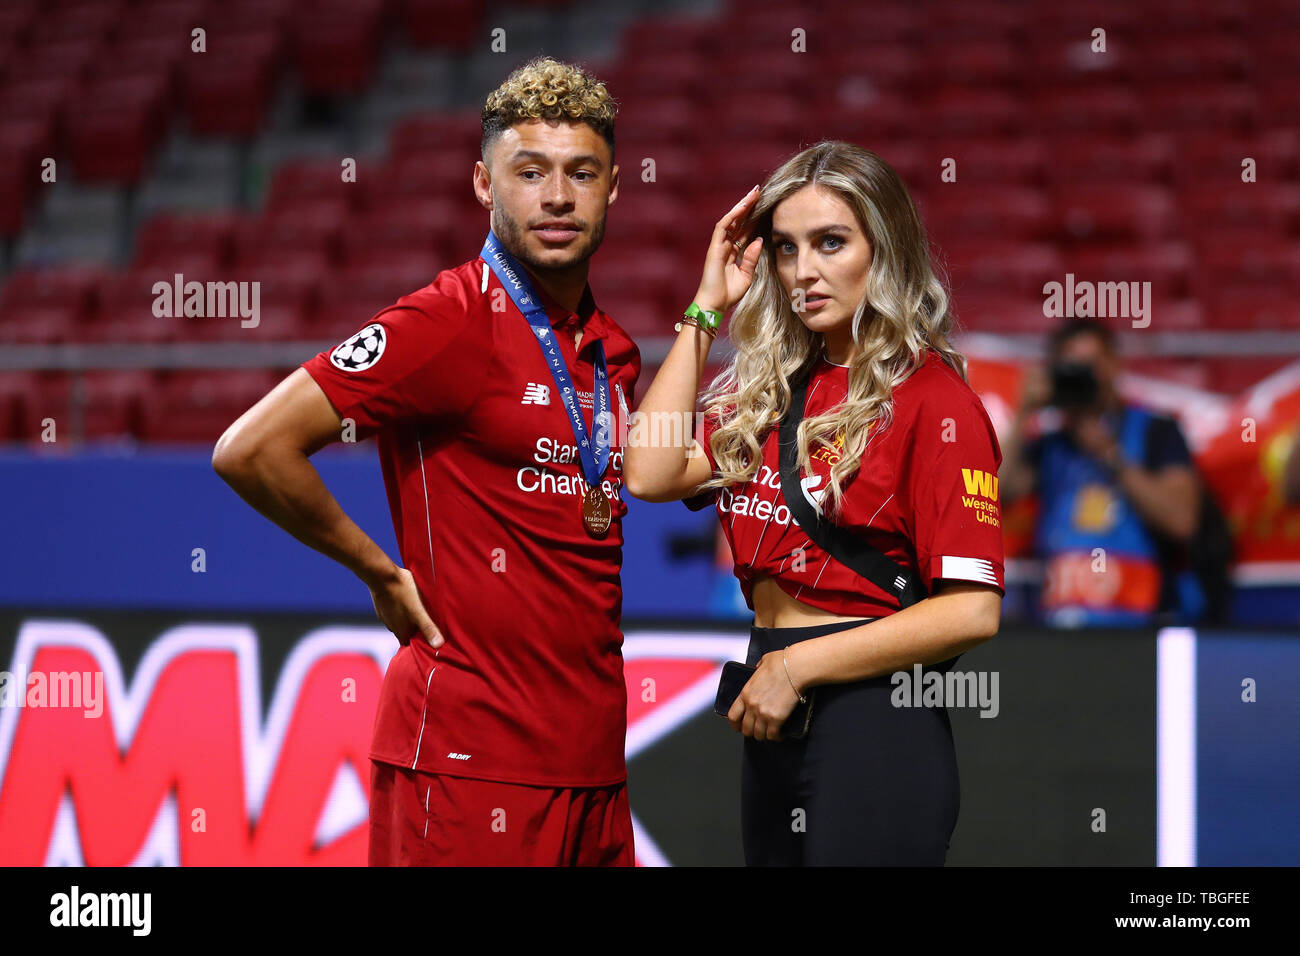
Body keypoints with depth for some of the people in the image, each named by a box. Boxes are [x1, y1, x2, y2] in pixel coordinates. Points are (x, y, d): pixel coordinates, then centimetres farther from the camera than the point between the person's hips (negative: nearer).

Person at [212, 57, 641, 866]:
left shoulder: (615, 352, 13)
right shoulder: (450, 323, -12)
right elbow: (252, 450, -18)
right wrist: (384, 574, -9)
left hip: (594, 756, 8)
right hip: (470, 754, -8)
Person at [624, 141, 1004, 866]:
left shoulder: (932, 398, -10)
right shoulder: (775, 388, 12)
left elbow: (972, 611, -17)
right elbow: (650, 474, 0)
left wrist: (796, 666, -14)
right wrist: (707, 308, 4)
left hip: (872, 724, -7)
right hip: (775, 724, 7)